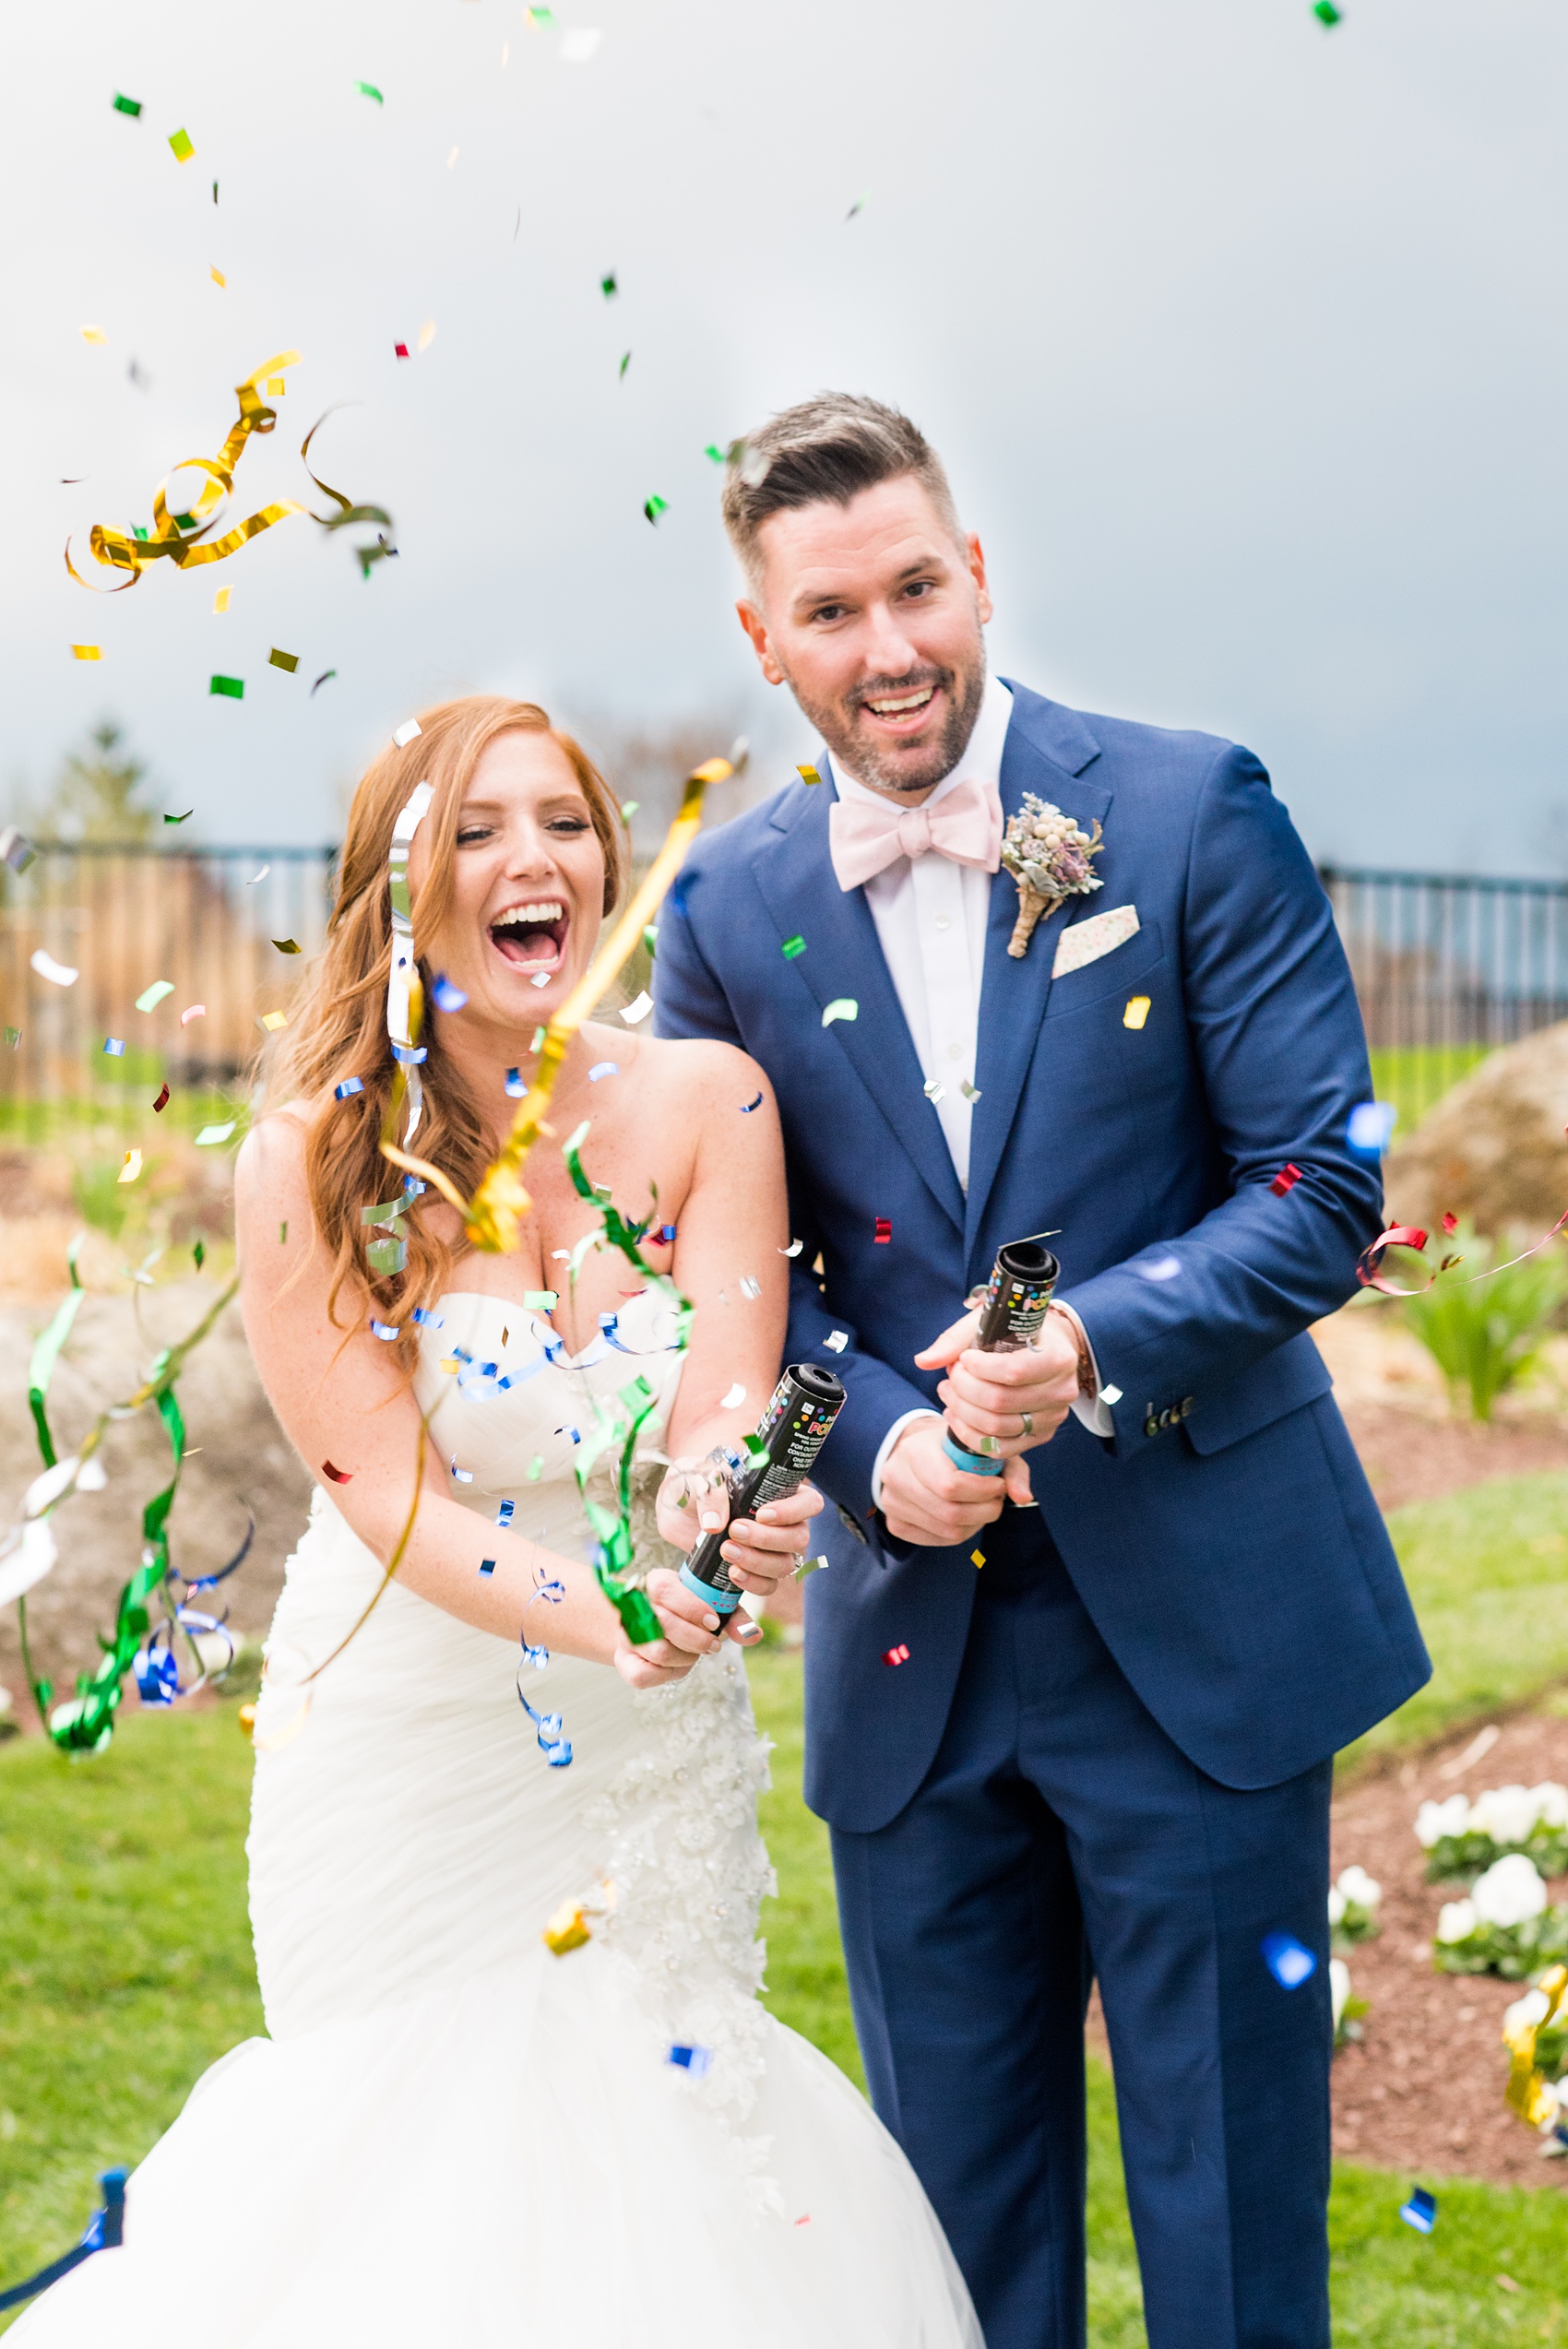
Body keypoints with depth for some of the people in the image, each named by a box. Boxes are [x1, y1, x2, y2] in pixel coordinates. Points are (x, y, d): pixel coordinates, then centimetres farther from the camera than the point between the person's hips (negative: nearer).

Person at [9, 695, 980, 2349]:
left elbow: (725, 1406, -15)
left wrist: (725, 1517, -40)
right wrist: (593, 1611, -35)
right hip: (405, 1754, -2)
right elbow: (386, 1492, -17)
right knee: (428, 2149, 8)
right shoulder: (315, 1159, -13)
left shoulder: (705, 1105, -8)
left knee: (641, 2131, 13)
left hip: (654, 1758, 2)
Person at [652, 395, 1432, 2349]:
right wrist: (873, 1437, -12)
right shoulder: (729, 911, 3)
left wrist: (1092, 1343, -23)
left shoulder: (1191, 814, -5)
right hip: (914, 1646, 3)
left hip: (1198, 1621, -3)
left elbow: (1322, 1185, -7)